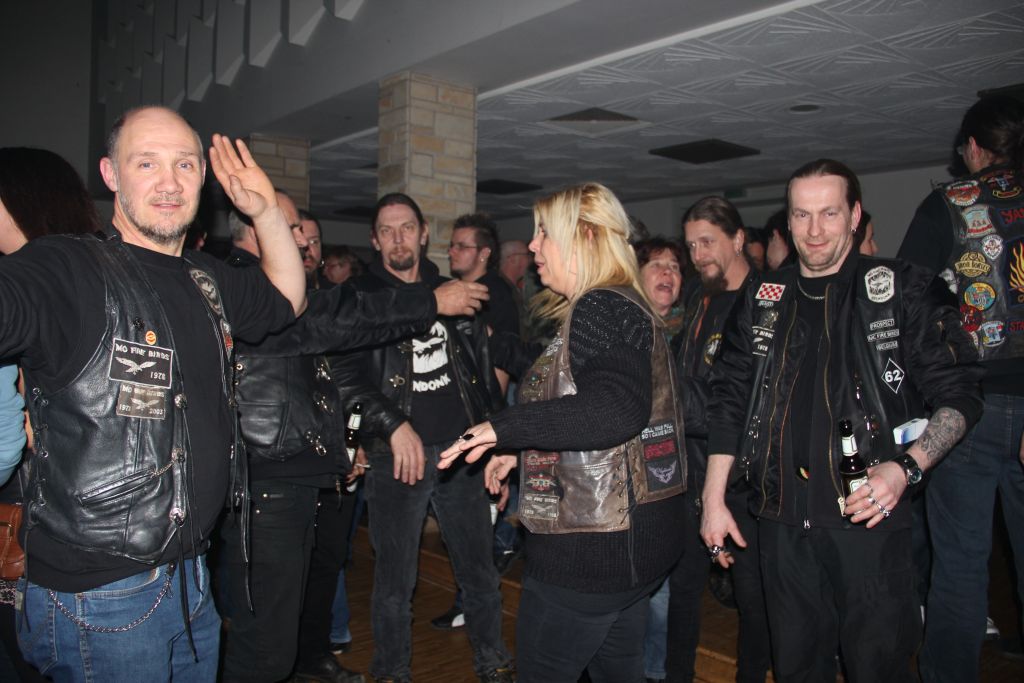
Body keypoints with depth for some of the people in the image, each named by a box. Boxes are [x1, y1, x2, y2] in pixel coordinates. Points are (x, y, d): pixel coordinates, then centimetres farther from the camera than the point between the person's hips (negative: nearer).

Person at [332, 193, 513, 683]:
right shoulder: (360, 299, 1)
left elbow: (482, 364, 17)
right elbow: (346, 375, -9)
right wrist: (395, 424, -18)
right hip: (396, 455, -3)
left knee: (479, 568, 12)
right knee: (396, 580, 6)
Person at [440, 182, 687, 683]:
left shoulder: (601, 308, -18)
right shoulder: (630, 306, 13)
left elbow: (617, 407, -33)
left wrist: (504, 427, -31)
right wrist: (523, 451, 19)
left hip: (589, 544, -10)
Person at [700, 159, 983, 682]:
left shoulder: (902, 290, 0)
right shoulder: (762, 302, 9)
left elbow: (958, 395, -1)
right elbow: (729, 403, 12)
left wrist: (905, 468, -17)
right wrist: (713, 499, 8)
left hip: (870, 521, -3)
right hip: (782, 526, 3)